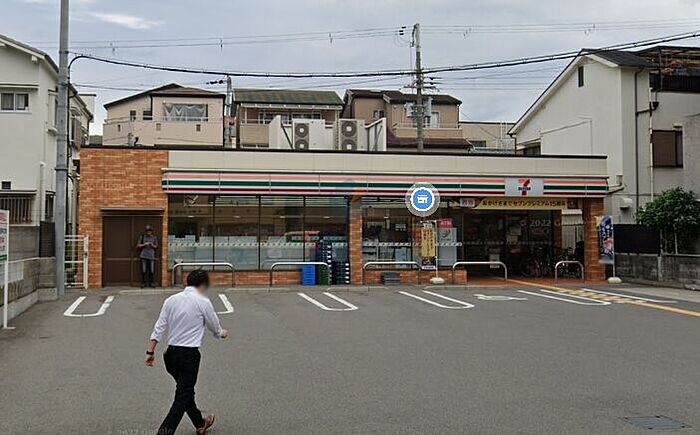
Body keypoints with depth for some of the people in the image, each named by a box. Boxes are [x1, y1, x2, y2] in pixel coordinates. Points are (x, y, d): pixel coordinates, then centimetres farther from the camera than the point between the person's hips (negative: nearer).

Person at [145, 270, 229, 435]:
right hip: (189, 354, -7)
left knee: (186, 391, 23)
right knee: (182, 399, -2)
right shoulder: (203, 302, -9)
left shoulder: (171, 300, 5)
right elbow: (215, 329, 4)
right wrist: (222, 333, 26)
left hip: (171, 353, 7)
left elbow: (159, 327, 4)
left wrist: (150, 352, 8)